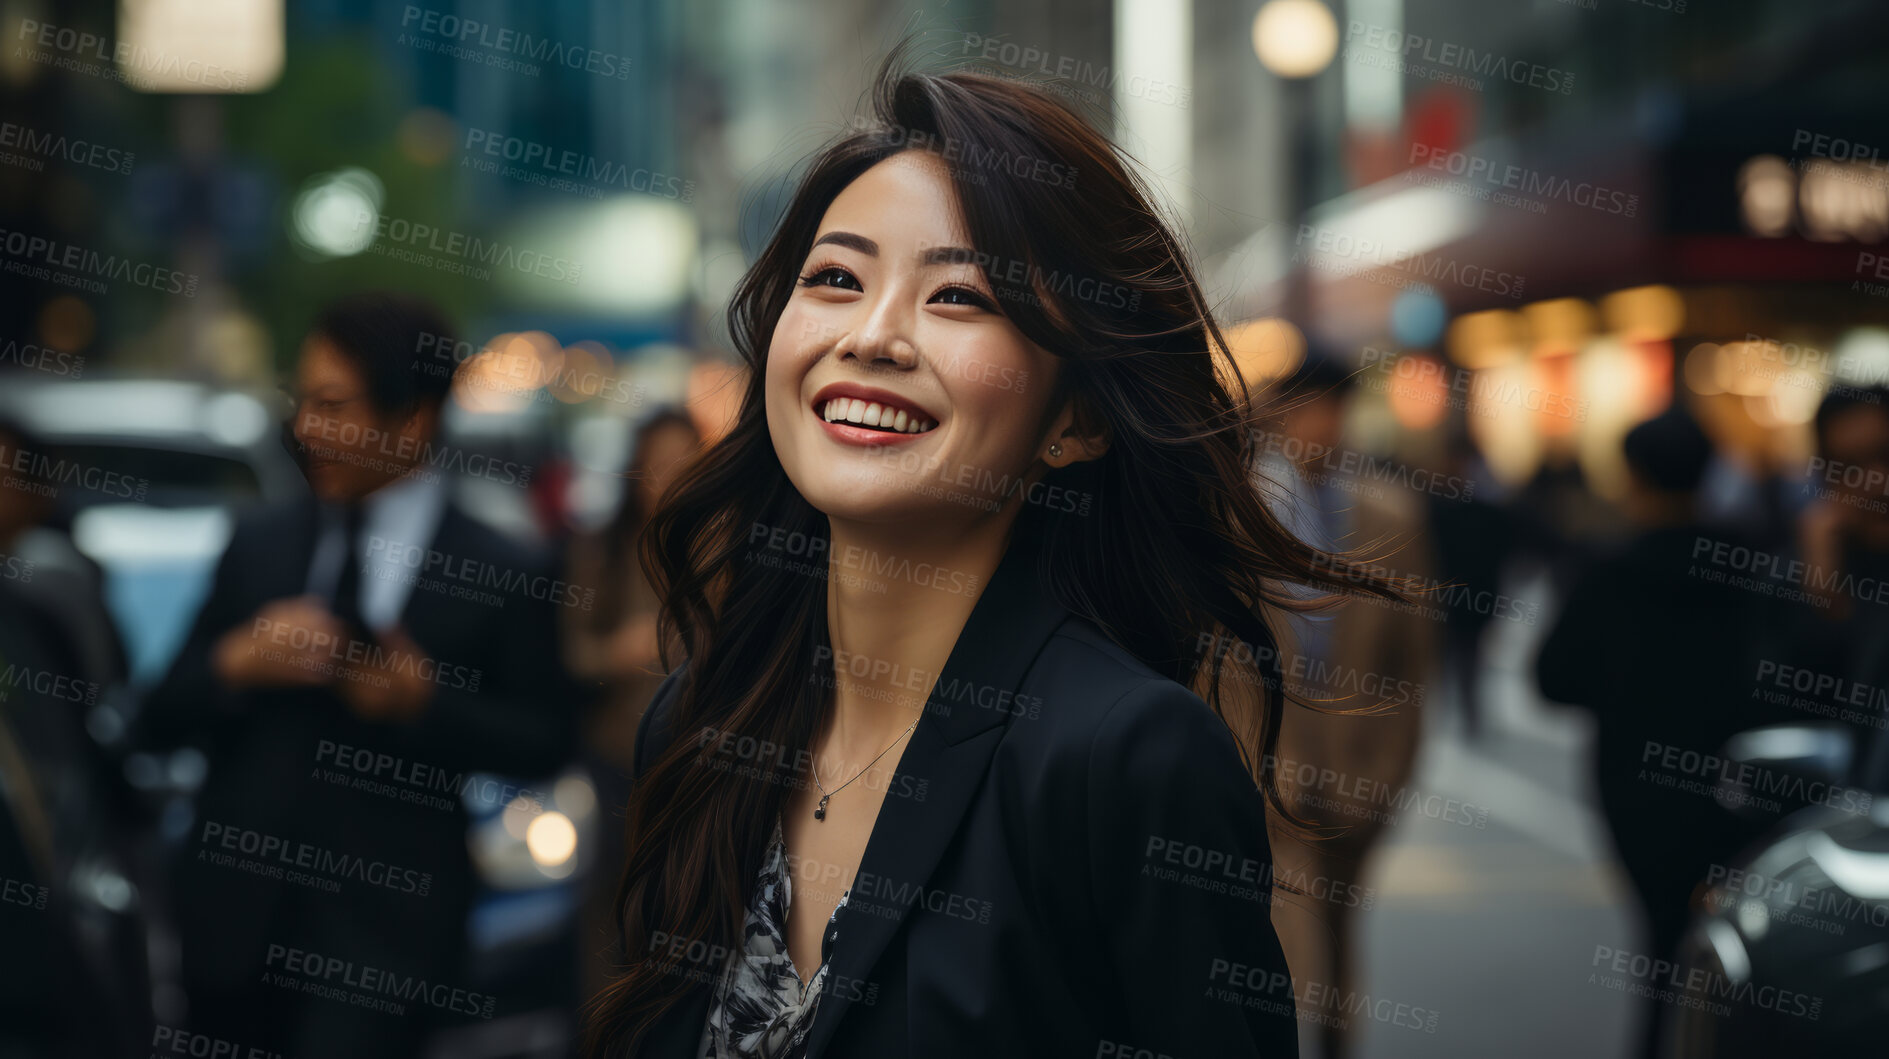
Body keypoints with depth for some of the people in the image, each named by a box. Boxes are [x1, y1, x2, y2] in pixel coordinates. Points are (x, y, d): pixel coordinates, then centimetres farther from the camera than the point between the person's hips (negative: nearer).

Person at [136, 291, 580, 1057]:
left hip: (383, 931, -4)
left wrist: (426, 700, -17)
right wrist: (236, 664, -12)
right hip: (236, 920, 4)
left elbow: (545, 742, -1)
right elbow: (159, 722, 9)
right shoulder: (256, 547, 8)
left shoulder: (500, 577, -3)